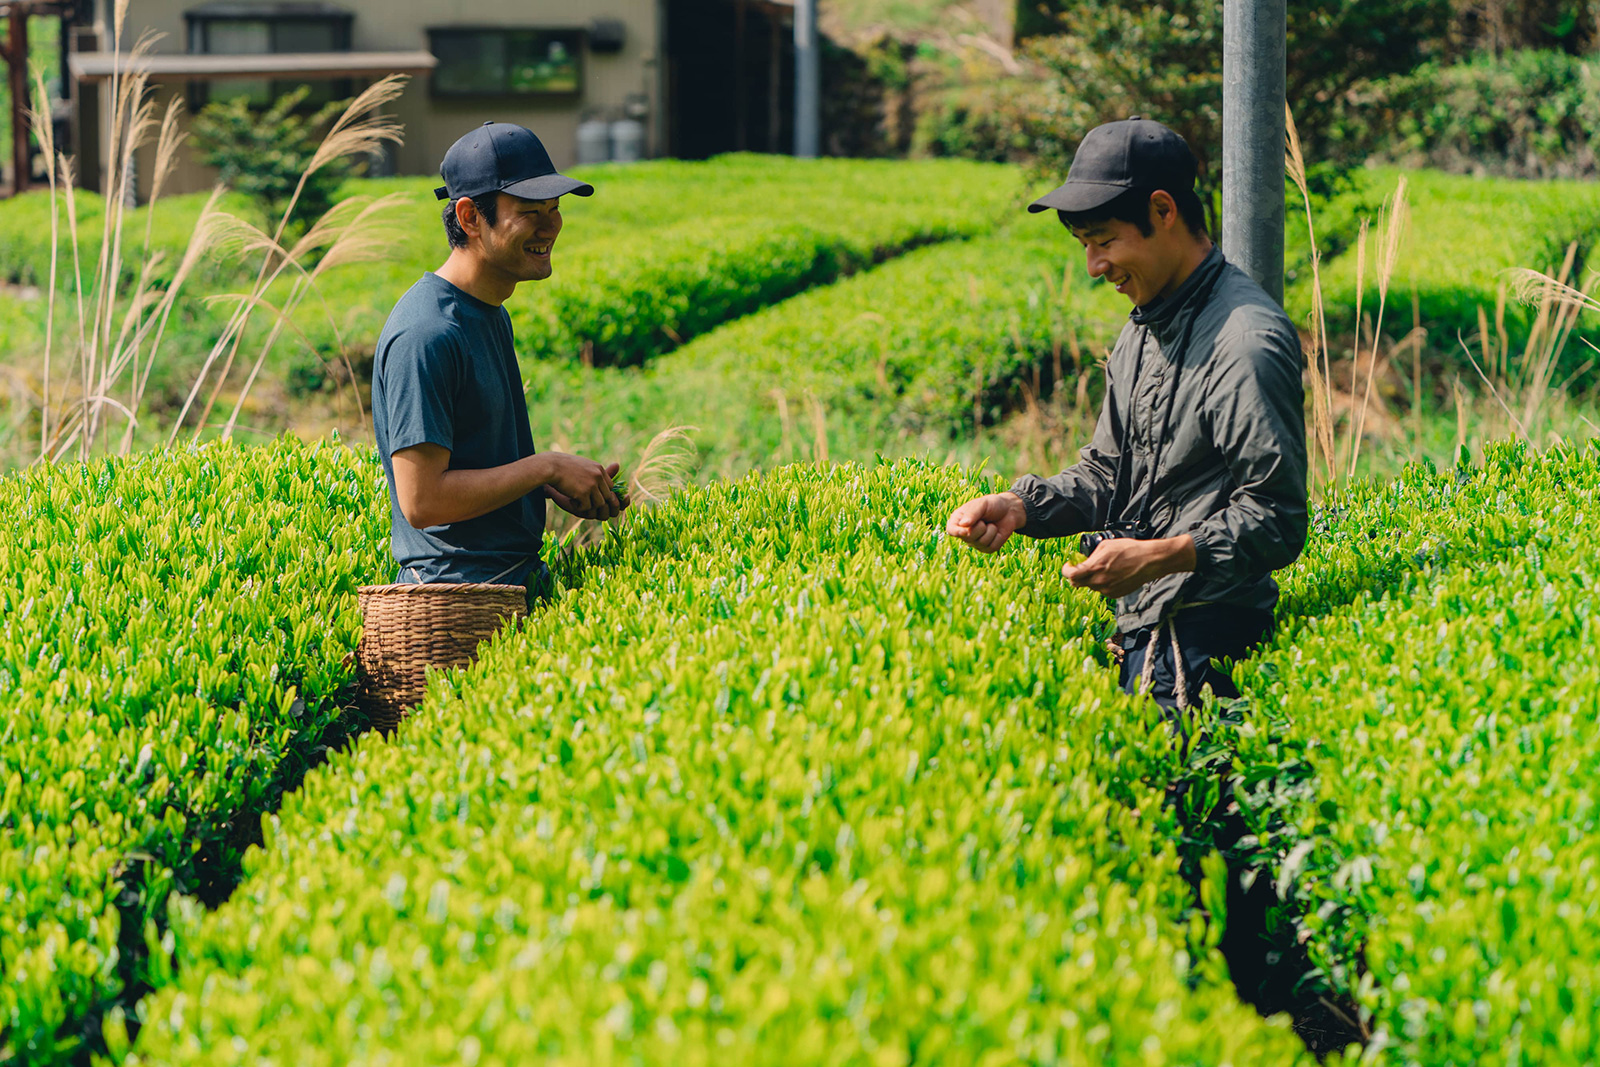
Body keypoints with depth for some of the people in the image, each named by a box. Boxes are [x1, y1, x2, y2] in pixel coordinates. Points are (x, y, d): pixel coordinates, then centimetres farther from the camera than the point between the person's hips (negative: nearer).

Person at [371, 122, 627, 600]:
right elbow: (421, 501, -20)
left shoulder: (494, 314, 16)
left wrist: (551, 486, 7)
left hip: (520, 575, 10)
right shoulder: (425, 335, -16)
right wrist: (546, 467, -13)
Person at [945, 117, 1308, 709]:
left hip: (1205, 635, -8)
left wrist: (1160, 556, -29)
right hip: (1136, 626, 8)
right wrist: (1020, 506, 5)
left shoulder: (1249, 342, -14)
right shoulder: (1145, 327, 17)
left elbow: (1275, 522, -16)